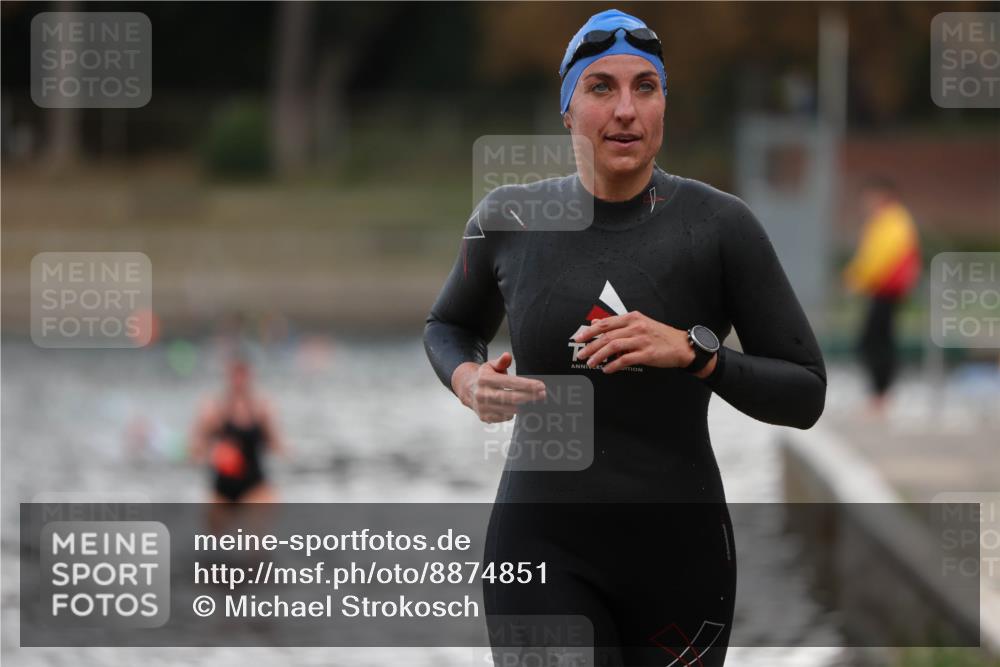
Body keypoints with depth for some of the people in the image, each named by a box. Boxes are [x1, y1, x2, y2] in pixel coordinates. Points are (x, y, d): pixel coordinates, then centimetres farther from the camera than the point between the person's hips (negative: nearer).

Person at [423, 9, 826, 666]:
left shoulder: (720, 224, -6)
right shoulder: (510, 218, 1)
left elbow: (805, 393, -3)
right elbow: (449, 325, 21)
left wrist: (694, 352, -19)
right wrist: (468, 379, -1)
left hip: (679, 546, 0)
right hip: (543, 544, 0)